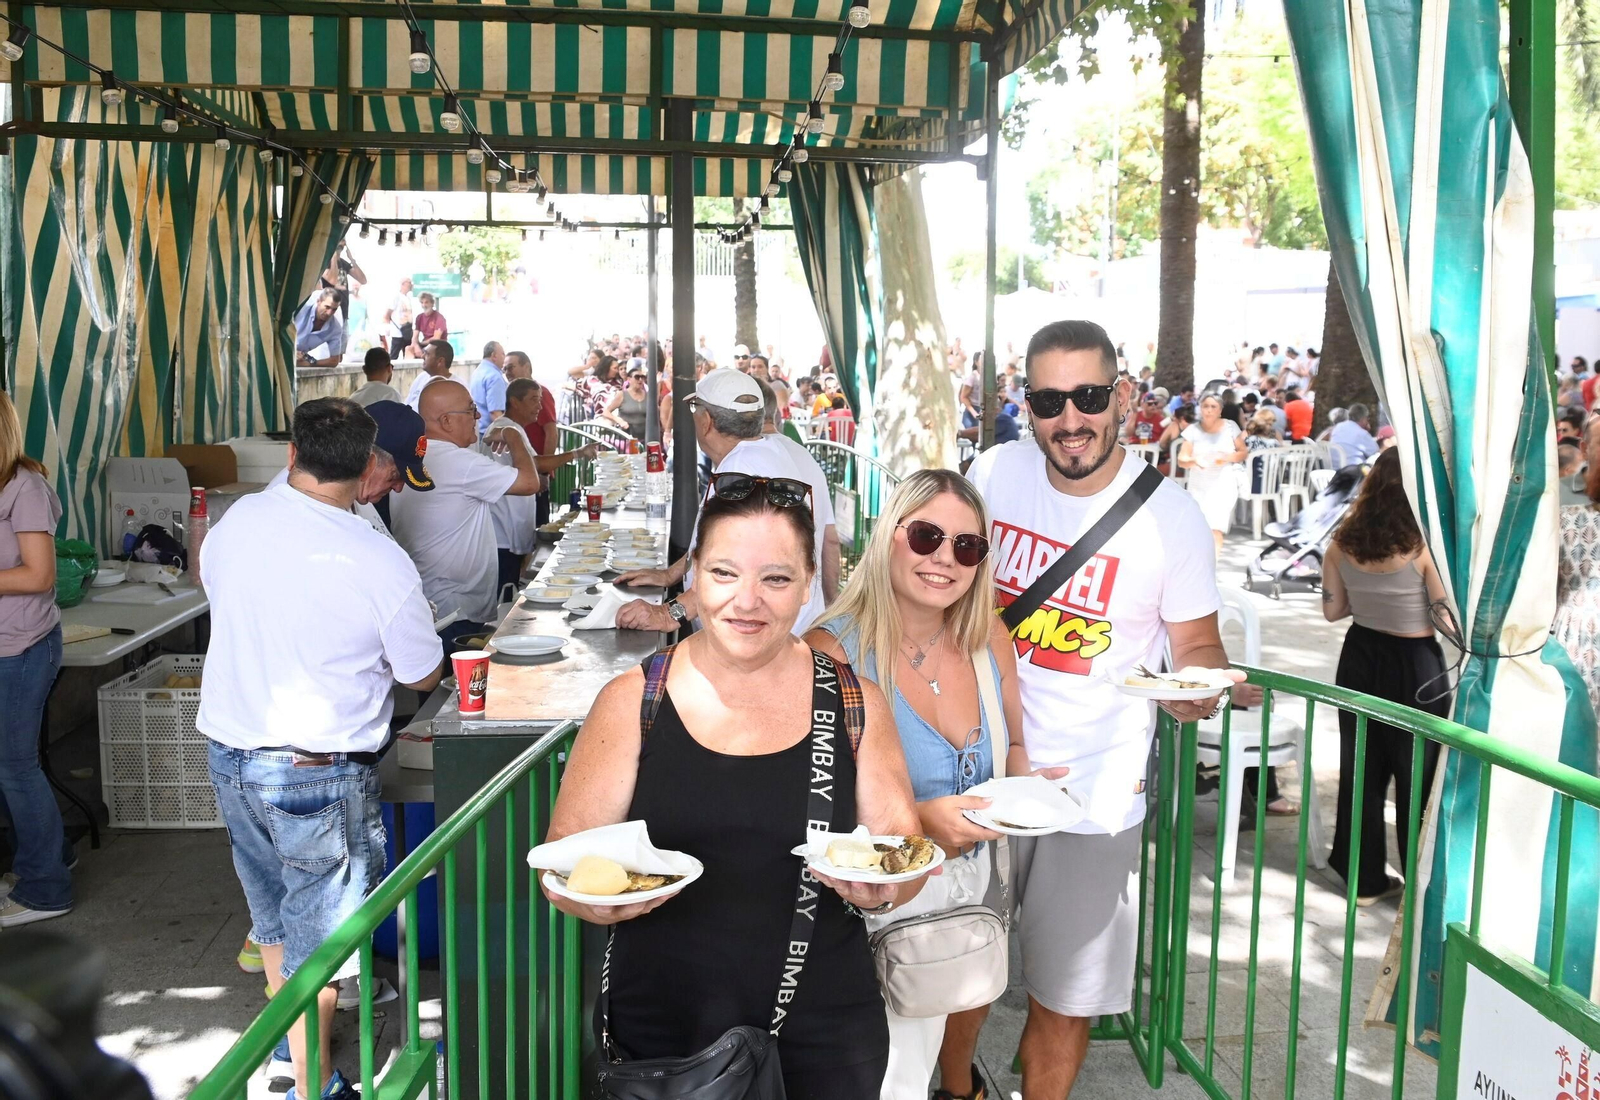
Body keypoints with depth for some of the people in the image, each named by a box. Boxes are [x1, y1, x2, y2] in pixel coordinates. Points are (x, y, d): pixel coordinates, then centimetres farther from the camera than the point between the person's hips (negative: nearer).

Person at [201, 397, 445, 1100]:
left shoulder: (236, 522, -7)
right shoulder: (380, 562, -22)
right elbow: (424, 677, -9)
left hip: (230, 753, 6)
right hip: (317, 774, -6)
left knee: (274, 904, 25)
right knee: (320, 929, 9)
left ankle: (289, 1037, 47)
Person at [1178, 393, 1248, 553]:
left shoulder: (1230, 427, 0)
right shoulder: (1193, 430, -1)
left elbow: (1243, 453, 7)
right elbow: (1181, 460, -6)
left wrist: (1227, 457, -14)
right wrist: (1194, 460, -29)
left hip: (1223, 484, -2)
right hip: (1198, 486, 2)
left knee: (1215, 528, -17)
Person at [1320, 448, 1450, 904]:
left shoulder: (1343, 542, -6)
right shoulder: (1425, 547, -20)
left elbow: (1333, 609, 4)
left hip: (1361, 658, 5)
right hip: (1416, 666, -4)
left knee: (1361, 770, 16)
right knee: (1418, 777, 11)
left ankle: (1365, 878, 27)